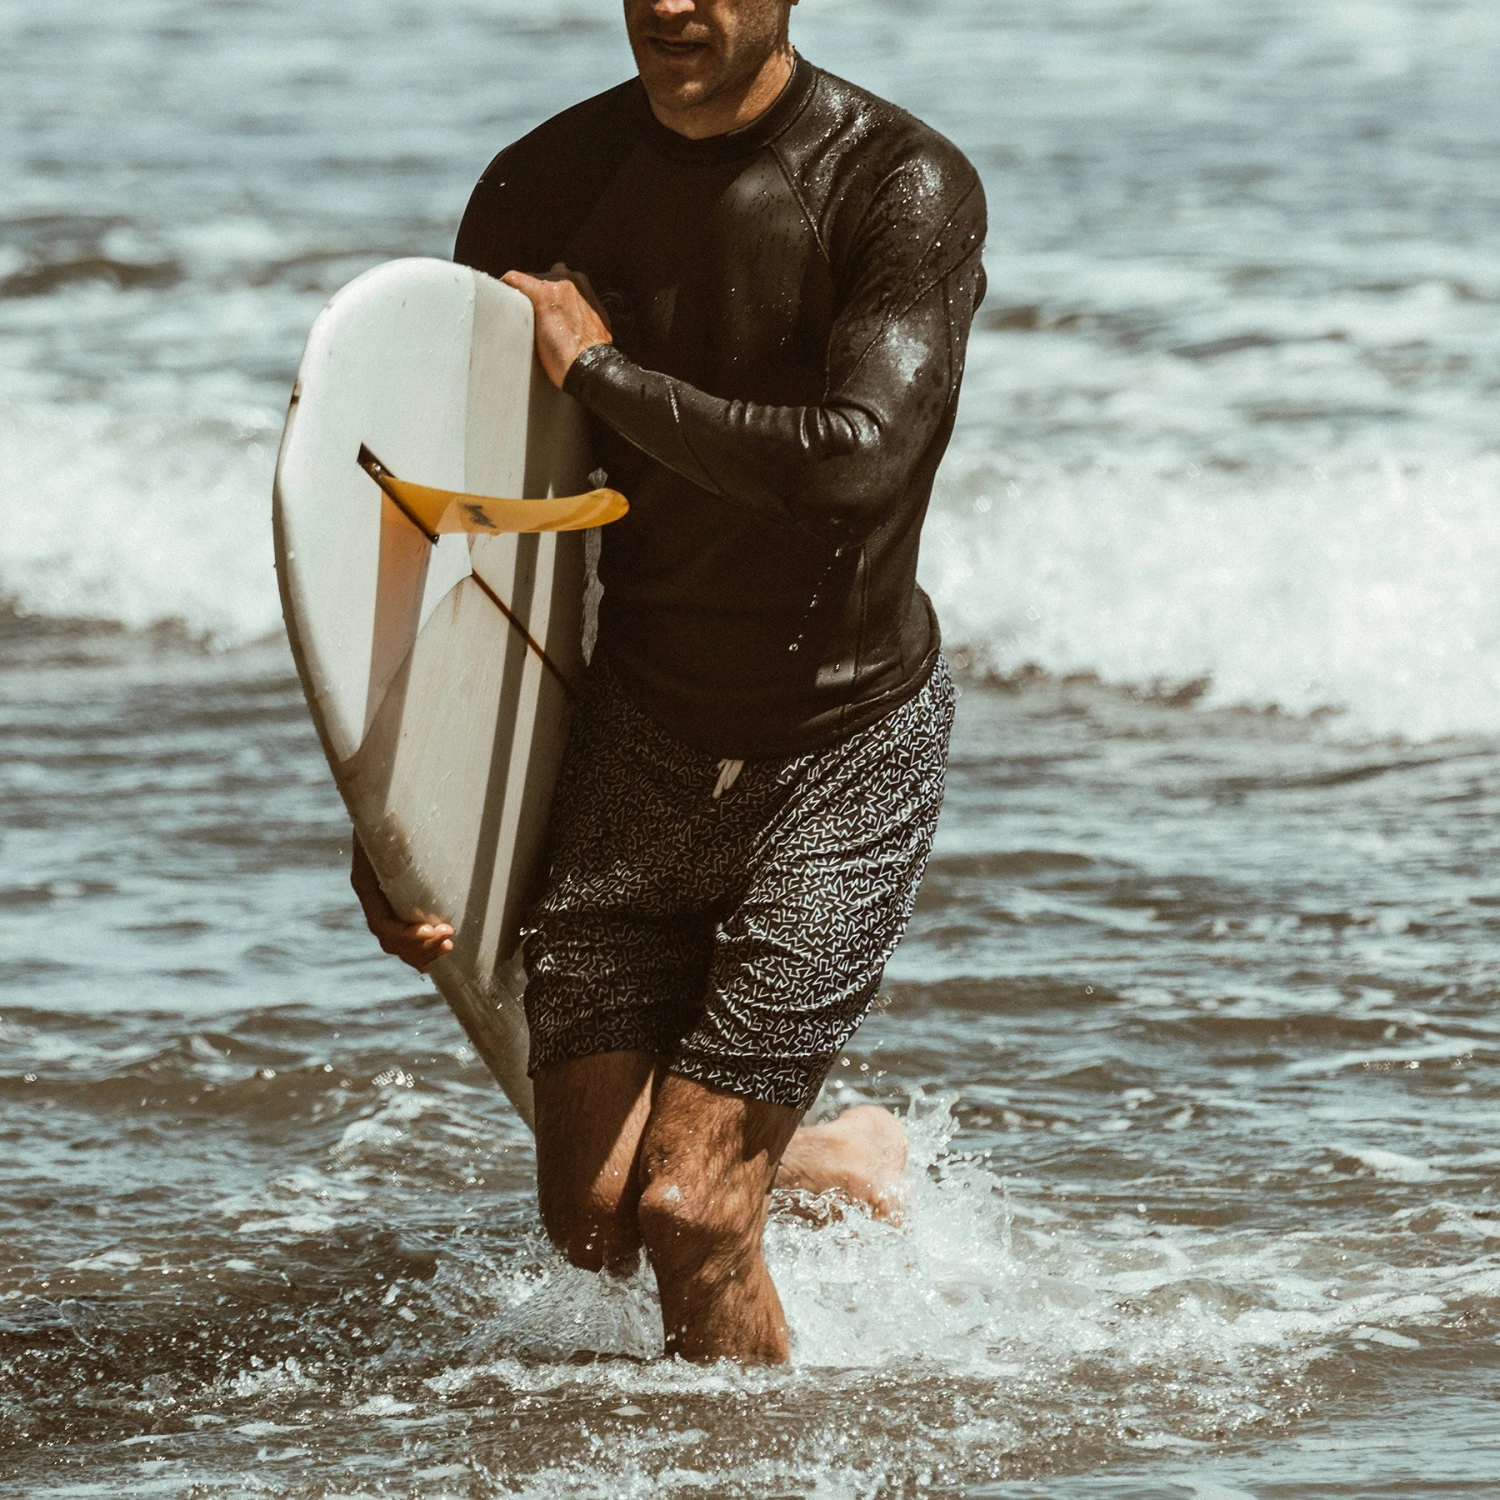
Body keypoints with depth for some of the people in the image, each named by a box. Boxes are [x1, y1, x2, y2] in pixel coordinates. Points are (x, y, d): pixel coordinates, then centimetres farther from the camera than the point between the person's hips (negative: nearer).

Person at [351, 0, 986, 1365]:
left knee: (687, 1216, -10)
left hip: (849, 749, -4)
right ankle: (830, 1152, 35)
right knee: (595, 1219, 3)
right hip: (639, 737, 4)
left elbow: (856, 458, -34)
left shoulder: (906, 187, -17)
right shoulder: (544, 189, -4)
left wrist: (599, 370, -22)